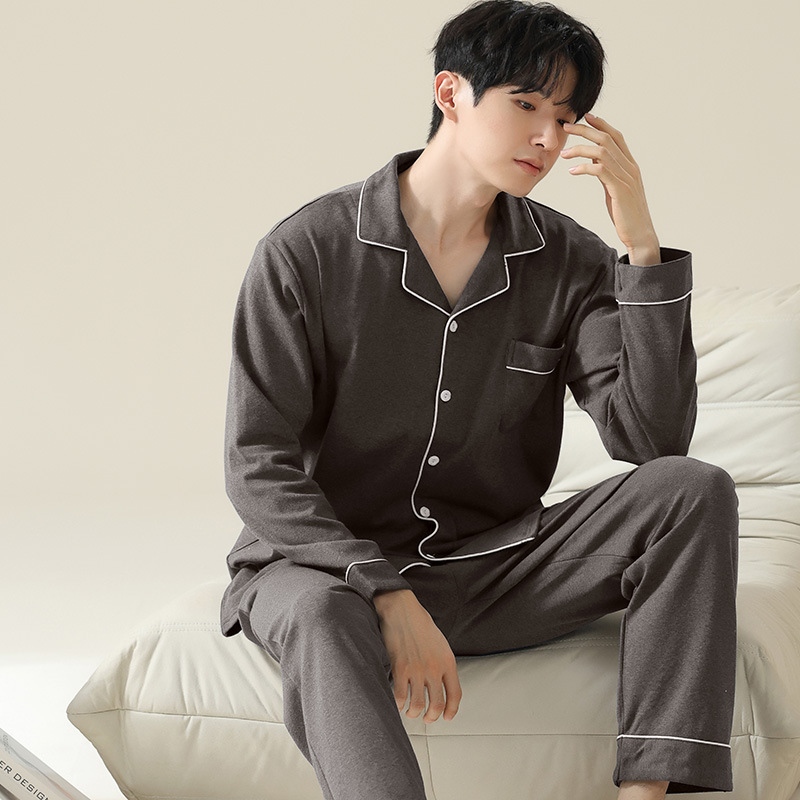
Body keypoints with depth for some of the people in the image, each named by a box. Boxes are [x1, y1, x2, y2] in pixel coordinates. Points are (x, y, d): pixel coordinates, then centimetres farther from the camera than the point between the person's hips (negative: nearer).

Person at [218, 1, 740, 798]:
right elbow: (257, 468, -11)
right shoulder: (306, 252, -8)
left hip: (492, 568, 4)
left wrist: (641, 244, -15)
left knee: (695, 491, -18)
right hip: (328, 564, -3)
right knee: (324, 616, -39)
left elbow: (651, 442, -11)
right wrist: (389, 593, -23)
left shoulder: (568, 262, 1)